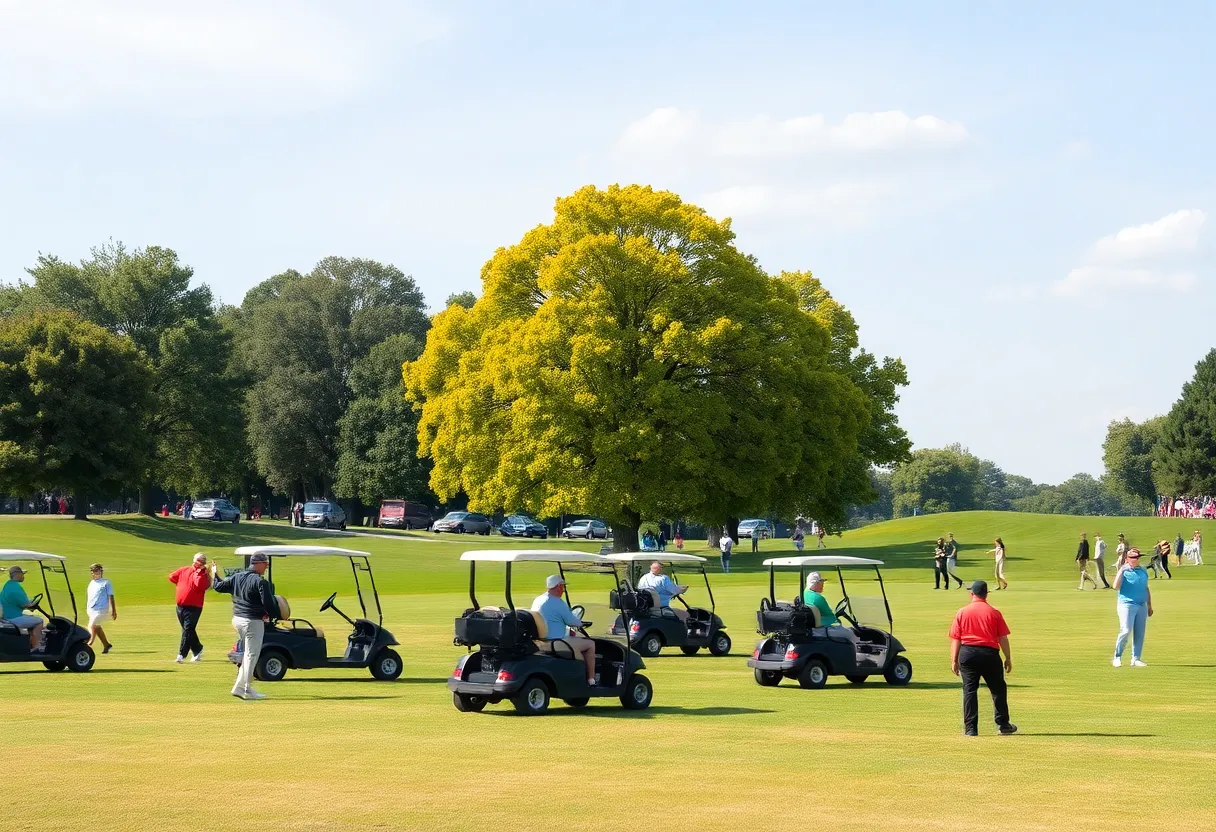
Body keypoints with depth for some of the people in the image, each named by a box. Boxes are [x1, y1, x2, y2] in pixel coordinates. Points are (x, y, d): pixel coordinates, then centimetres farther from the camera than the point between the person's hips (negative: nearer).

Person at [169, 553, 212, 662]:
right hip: (180, 607, 6)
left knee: (188, 630, -12)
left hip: (194, 607, -6)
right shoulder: (184, 570, 11)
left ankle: (182, 655, -15)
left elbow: (199, 585, -23)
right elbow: (172, 576, 20)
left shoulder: (204, 575, -5)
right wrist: (181, 584, 13)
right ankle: (197, 650, 30)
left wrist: (198, 572, -16)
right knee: (188, 630, 15)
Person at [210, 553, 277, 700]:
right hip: (253, 621, -8)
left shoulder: (236, 577, 7)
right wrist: (276, 615, -2)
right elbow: (269, 603, -19)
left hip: (237, 620, 8)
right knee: (252, 654, -1)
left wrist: (214, 574, 36)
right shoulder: (260, 582, -15)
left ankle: (239, 687, 20)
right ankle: (247, 690, 0)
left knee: (249, 653, 20)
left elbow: (219, 586, 18)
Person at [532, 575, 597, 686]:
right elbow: (572, 621, -12)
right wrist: (580, 624, 13)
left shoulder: (538, 600, 11)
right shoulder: (558, 603, -18)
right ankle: (591, 680, 5)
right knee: (590, 644, 3)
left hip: (541, 641, 10)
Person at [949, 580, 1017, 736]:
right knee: (998, 689, 13)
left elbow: (955, 639, 2)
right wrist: (1008, 659, 9)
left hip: (967, 653, 1)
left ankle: (970, 728, -1)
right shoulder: (994, 612, 1)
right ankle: (1003, 724, 16)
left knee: (969, 690, 3)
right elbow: (1003, 638, 1)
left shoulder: (962, 613, 3)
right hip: (990, 653, -1)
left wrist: (954, 661, 6)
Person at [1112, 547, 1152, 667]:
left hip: (1142, 605, 6)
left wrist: (1150, 606, 20)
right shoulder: (1123, 571, -4)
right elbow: (1116, 587, -17)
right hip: (1126, 604, -6)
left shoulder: (1143, 571, 13)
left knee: (1140, 634, 4)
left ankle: (1136, 659, 11)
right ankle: (1117, 657, -3)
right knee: (1126, 630, -16)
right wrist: (1121, 571, -22)